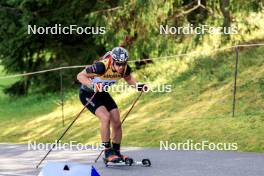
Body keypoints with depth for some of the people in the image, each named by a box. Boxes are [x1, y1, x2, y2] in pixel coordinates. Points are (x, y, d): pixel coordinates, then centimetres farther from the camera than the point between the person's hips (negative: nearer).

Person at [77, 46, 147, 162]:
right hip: (88, 93, -6)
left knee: (117, 122, -1)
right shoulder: (102, 66, -35)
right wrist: (93, 85, -45)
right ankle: (108, 152, -16)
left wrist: (138, 85, -11)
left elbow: (128, 78, 8)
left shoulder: (125, 69, -16)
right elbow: (80, 76, -30)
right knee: (105, 117, -24)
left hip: (102, 93, 6)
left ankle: (116, 152, 15)